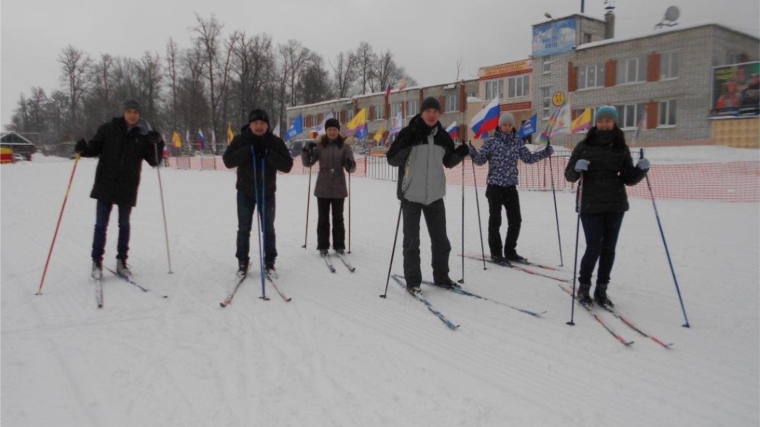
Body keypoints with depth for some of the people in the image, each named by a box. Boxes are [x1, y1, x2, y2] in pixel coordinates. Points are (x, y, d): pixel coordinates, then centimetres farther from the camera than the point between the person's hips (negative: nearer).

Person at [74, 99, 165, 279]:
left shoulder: (144, 136, 2)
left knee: (124, 225, 12)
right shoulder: (108, 129, -1)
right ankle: (97, 262, 12)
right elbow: (95, 148, 5)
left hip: (128, 188, 1)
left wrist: (158, 145, -13)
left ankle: (121, 261, 22)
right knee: (101, 225, 2)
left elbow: (154, 161, 2)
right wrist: (83, 148, -16)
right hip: (105, 185, -1)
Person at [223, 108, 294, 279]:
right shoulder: (240, 140, -8)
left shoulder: (276, 142, -8)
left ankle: (270, 262, 21)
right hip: (245, 192, 0)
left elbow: (287, 166, -14)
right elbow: (228, 161, -16)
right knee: (244, 229, 8)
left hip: (267, 193, 0)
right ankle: (243, 262, 20)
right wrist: (249, 150, -25)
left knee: (268, 229, 8)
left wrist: (268, 154, -26)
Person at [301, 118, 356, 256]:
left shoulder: (344, 146, 0)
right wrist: (306, 150, -16)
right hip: (323, 188, 1)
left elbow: (351, 168, -5)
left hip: (338, 189, 0)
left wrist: (350, 165, -28)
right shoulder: (319, 146, 2)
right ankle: (323, 246, 11)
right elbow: (307, 163, 1)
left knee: (338, 218, 6)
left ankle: (339, 246, 15)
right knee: (323, 218, 5)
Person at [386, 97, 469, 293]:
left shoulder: (443, 136, 6)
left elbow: (448, 162, 17)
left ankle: (441, 275, 28)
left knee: (441, 239, 12)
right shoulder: (408, 133, -8)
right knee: (412, 240, 2)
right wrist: (406, 145, -25)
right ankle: (412, 280, 13)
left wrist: (459, 153, -2)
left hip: (435, 195, 4)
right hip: (411, 195, -4)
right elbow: (392, 160, -8)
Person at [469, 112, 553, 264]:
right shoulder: (492, 141, -5)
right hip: (495, 186, -4)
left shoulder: (518, 142, 6)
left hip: (511, 186, 4)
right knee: (495, 220, 3)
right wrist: (472, 153, -27)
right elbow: (481, 160, -8)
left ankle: (510, 251, 21)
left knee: (515, 220, 6)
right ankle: (496, 252, 15)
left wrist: (545, 152, 0)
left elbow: (528, 158, 10)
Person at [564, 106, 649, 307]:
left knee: (608, 248, 6)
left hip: (615, 205, 3)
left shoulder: (622, 148, 6)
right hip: (591, 205, -3)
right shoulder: (584, 146, 0)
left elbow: (629, 179, 6)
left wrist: (641, 169, -13)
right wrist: (577, 168, -23)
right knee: (594, 248, -5)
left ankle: (601, 289, 20)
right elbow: (569, 175, -1)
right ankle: (583, 287, 14)